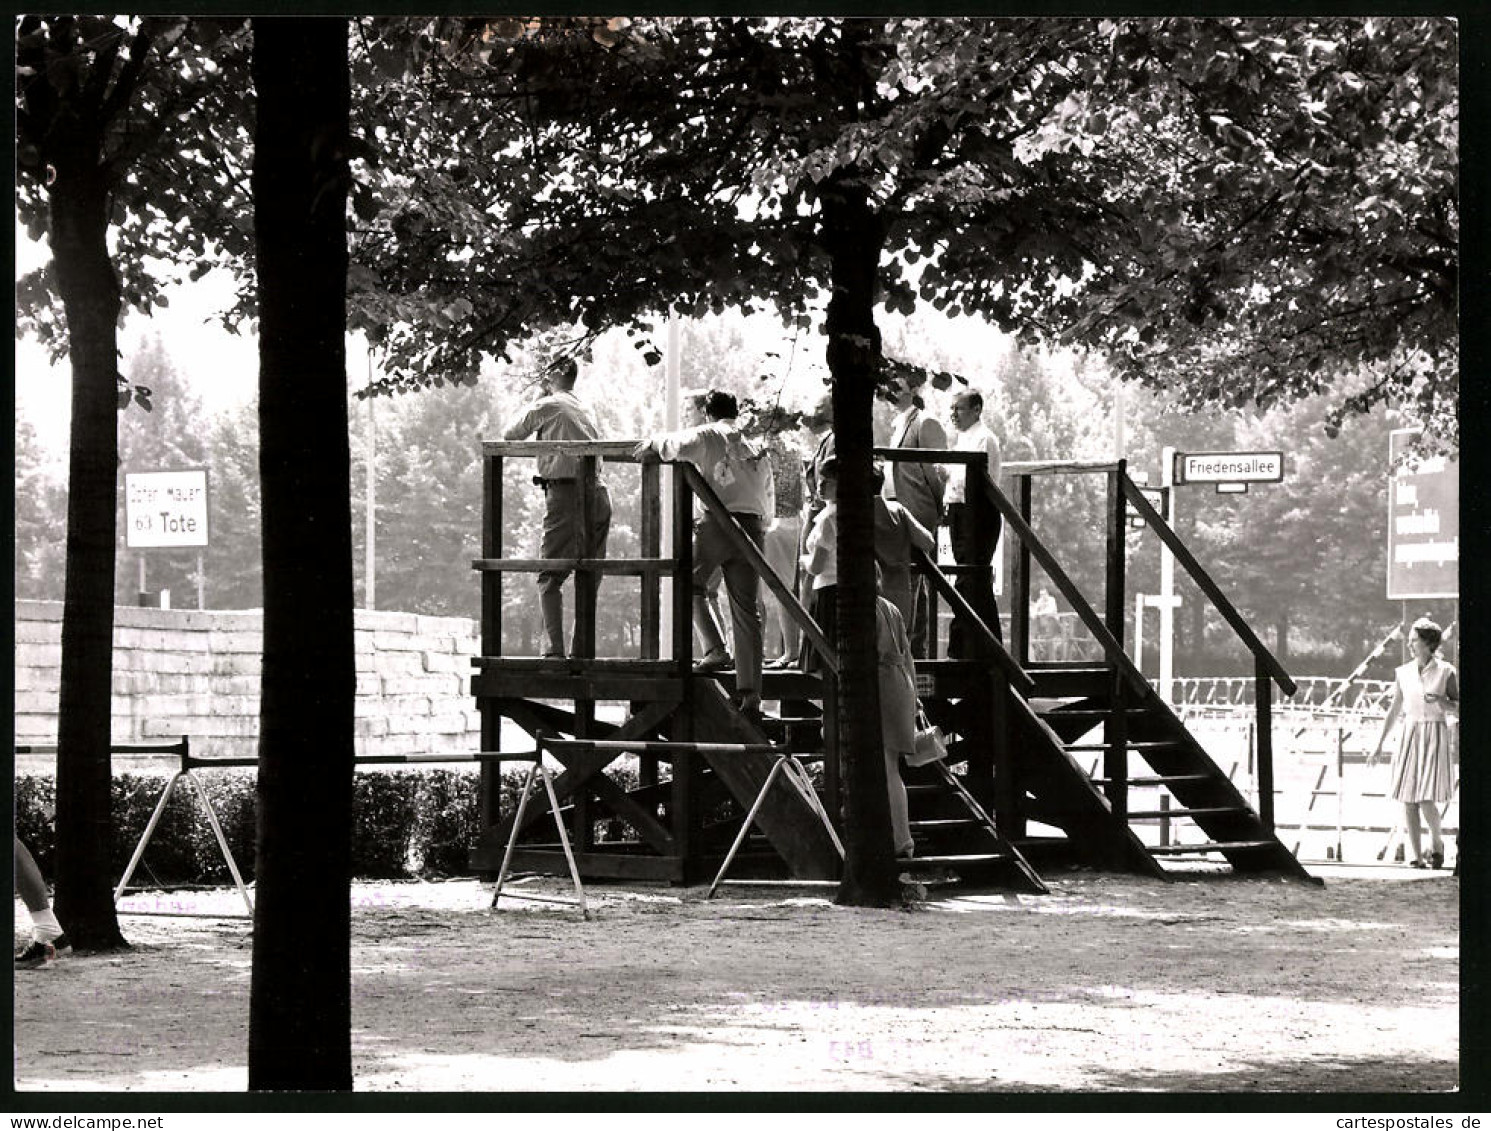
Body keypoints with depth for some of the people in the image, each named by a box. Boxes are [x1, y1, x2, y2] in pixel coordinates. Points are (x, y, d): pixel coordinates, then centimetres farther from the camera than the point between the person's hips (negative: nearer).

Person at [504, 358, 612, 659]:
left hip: (564, 491, -6)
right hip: (598, 491, 6)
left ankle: (554, 649, -16)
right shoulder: (587, 409, 18)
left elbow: (510, 436, 12)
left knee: (550, 577, -5)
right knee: (589, 578, 10)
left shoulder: (546, 406, 1)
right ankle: (582, 649, 10)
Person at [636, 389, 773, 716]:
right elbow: (768, 503, 24)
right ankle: (750, 692, 3)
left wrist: (654, 443, 3)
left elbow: (681, 445, -15)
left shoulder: (709, 435, 5)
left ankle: (715, 649, -3)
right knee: (747, 611, 6)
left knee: (693, 582, 16)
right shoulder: (758, 450, 22)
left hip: (718, 521, -5)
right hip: (754, 527, 5)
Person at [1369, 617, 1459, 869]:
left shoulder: (1445, 672, -3)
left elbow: (1458, 709, 1)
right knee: (1408, 801, -1)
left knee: (1426, 801, -11)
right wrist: (1379, 745, 12)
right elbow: (1394, 710, 13)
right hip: (1409, 735, 4)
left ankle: (1436, 841, 18)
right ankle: (1417, 857, 7)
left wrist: (1441, 701, -19)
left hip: (1434, 737, -4)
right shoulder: (1403, 673, 6)